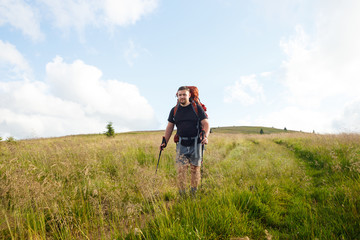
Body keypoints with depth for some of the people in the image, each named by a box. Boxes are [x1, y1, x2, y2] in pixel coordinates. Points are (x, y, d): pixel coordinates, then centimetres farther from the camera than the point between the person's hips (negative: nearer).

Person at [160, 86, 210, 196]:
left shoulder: (197, 108, 0)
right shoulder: (174, 110, 8)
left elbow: (206, 124, -3)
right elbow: (169, 127, 14)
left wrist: (205, 136, -21)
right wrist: (165, 142, 8)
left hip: (196, 144, -1)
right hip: (182, 145, 2)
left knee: (195, 169, 6)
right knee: (181, 169, -5)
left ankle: (194, 193, 20)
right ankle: (182, 195, 4)